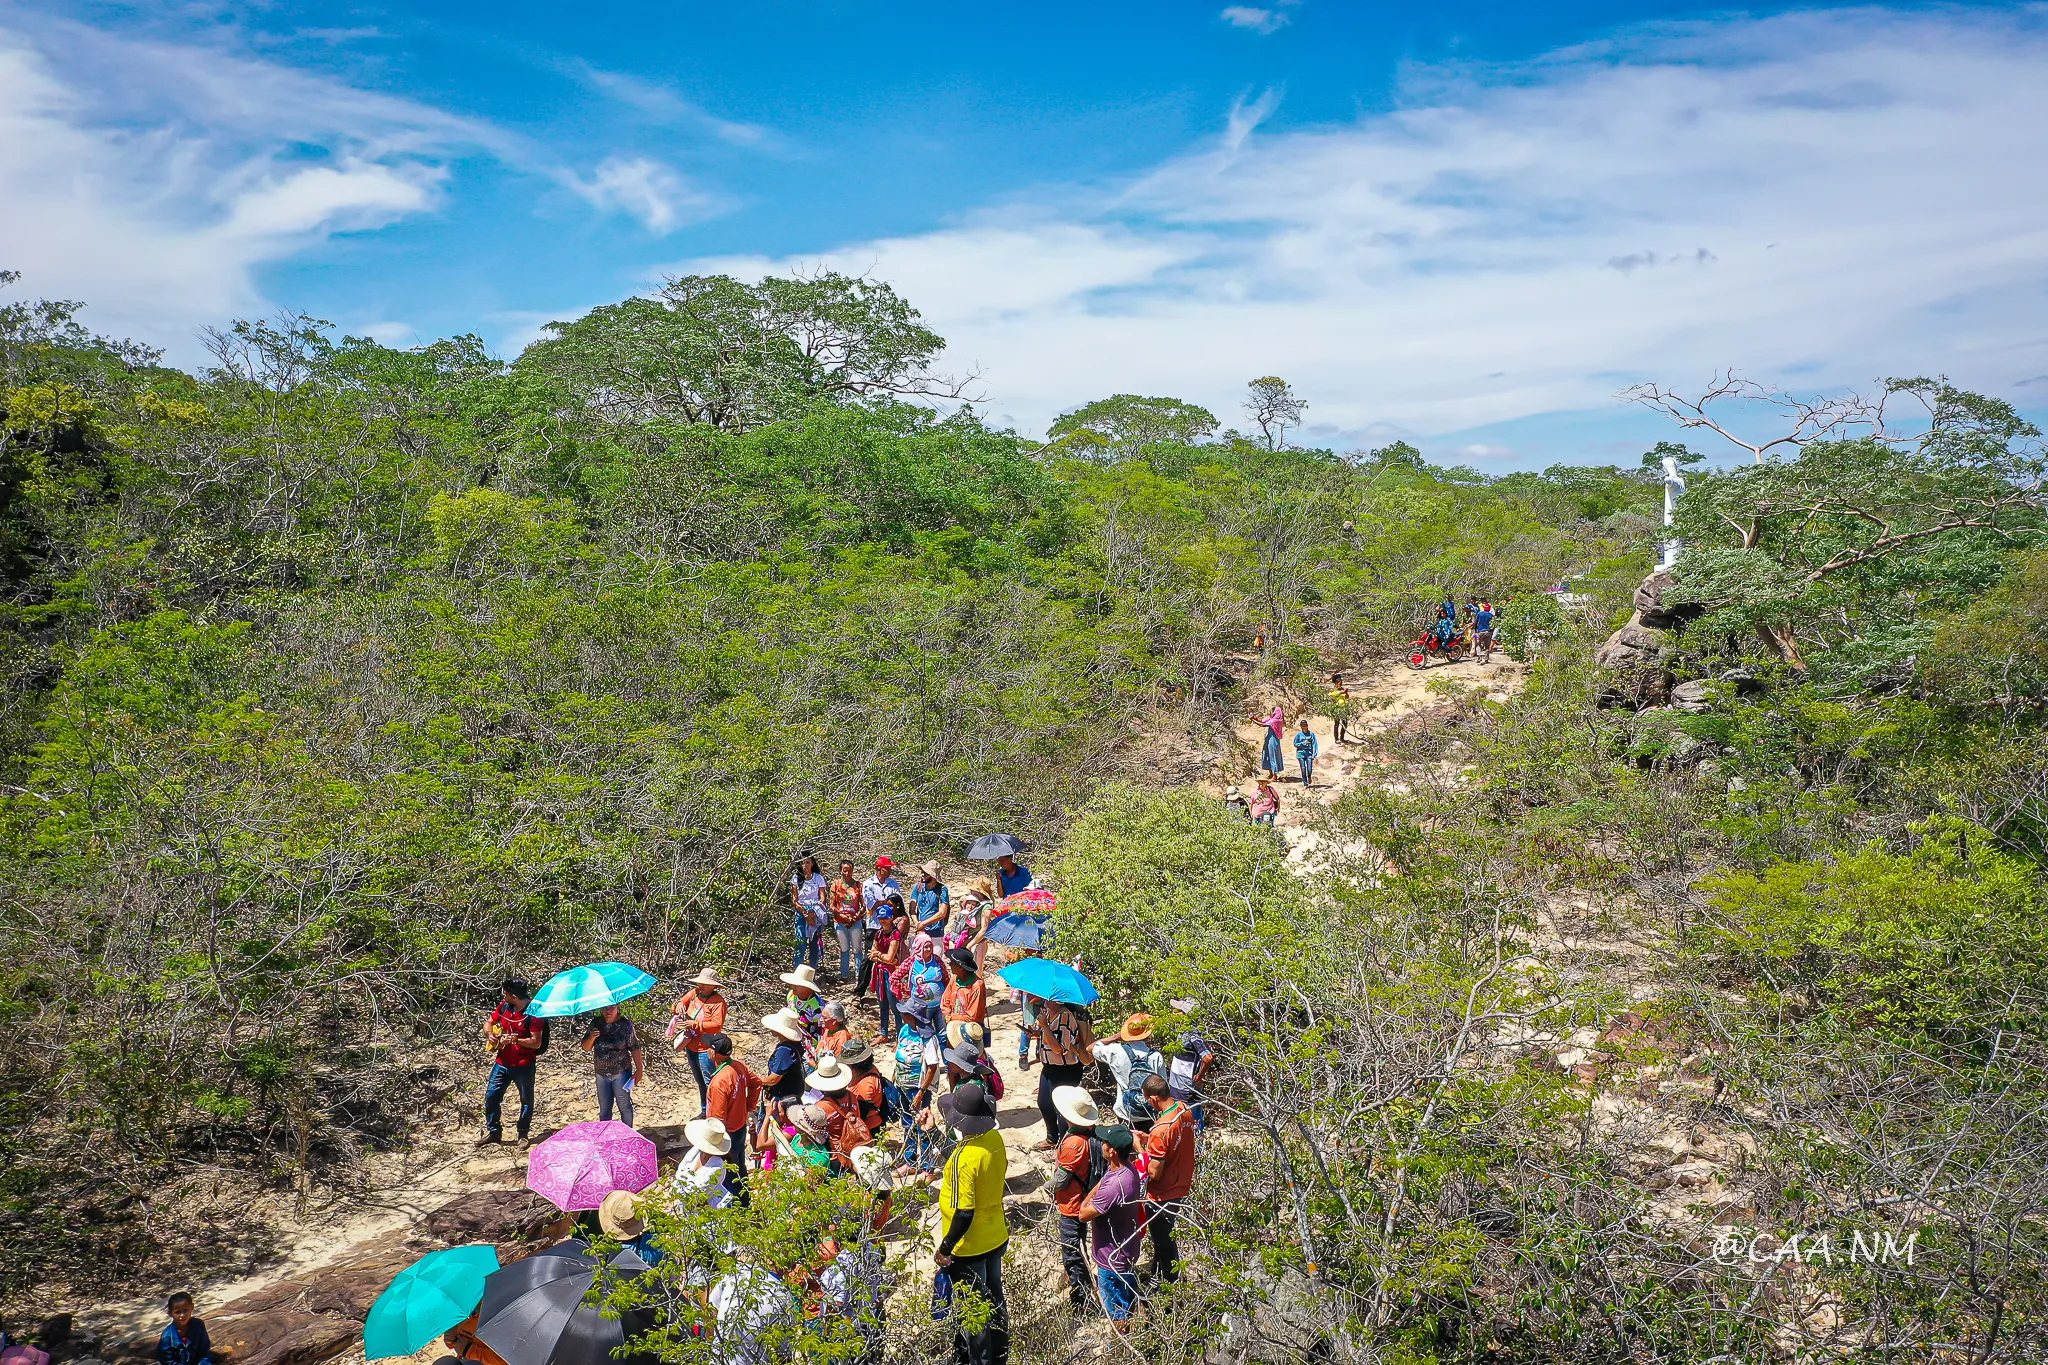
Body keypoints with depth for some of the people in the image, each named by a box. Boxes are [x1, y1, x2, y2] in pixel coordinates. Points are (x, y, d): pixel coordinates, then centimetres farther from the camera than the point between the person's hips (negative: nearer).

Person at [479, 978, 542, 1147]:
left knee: (526, 1100, 7)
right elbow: (489, 1023, 16)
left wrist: (514, 1040, -28)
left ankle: (523, 1134, 22)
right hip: (502, 1063, 6)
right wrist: (490, 1035, -5)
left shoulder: (533, 1013, -19)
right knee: (491, 1096, 7)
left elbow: (536, 1043, -20)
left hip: (524, 1065, -6)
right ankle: (493, 1132, 22)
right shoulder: (504, 1006, 1)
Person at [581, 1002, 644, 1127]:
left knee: (624, 1105, 6)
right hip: (601, 1073, 3)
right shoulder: (596, 1023, -2)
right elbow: (586, 1047, 2)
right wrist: (591, 1038, -19)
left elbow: (634, 1048, -8)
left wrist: (639, 1069, -10)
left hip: (621, 1072, -3)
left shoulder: (625, 1024, -10)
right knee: (604, 1108, 14)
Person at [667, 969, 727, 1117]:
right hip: (691, 1046, 8)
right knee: (700, 1082, 21)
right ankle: (704, 1111, 35)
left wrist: (694, 1024, -25)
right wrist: (679, 1005, -8)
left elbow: (717, 1025, -25)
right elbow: (680, 1003, 17)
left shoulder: (718, 1001, -17)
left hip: (705, 1049, -8)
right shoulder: (694, 993, 2)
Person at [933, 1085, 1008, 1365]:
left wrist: (944, 1248, -16)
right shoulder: (995, 1138, -9)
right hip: (996, 1237, 8)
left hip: (969, 1248, -8)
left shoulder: (963, 1159, -31)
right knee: (994, 1300, 24)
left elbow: (964, 1213, -28)